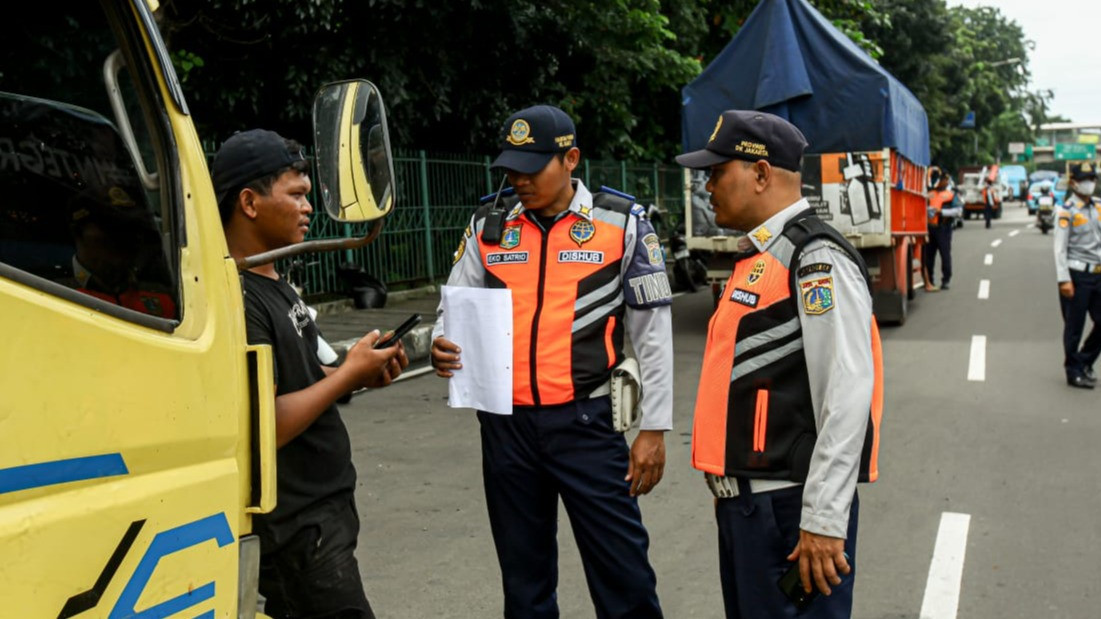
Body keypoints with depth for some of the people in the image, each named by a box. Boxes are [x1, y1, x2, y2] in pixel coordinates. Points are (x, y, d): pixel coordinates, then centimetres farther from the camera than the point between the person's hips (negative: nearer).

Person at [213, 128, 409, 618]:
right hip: (292, 527, -9)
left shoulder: (275, 283, 12)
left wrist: (360, 376, 2)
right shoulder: (236, 298, -20)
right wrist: (349, 373, -15)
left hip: (322, 507, 9)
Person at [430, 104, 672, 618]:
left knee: (622, 571, 3)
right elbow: (455, 308, 9)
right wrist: (441, 347, -15)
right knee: (524, 575, 16)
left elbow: (652, 333, -1)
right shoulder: (488, 226, 5)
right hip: (506, 425, 3)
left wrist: (653, 428, -3)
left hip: (586, 421, -3)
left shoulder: (623, 223, -3)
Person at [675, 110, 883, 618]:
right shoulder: (759, 257, 15)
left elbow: (846, 397, -21)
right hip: (745, 499, 9)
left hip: (789, 505, -9)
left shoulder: (815, 259, -15)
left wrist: (823, 520, -21)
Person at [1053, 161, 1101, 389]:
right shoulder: (1066, 210, -8)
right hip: (1077, 274, -6)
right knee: (1074, 326, 2)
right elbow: (1060, 247, -12)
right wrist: (1064, 279, -17)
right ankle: (1074, 372, 13)